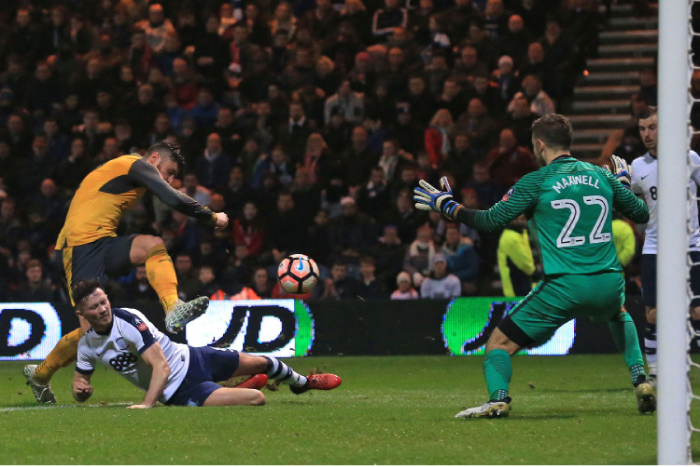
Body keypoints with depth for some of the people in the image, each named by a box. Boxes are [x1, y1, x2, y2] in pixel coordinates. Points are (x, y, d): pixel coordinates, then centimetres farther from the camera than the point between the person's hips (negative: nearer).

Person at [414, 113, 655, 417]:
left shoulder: (536, 182, -2)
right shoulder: (601, 176, 11)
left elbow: (492, 220, -4)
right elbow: (641, 214, 21)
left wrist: (447, 206, 9)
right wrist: (624, 183, 41)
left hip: (563, 287, -4)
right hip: (608, 284, 5)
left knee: (500, 343, 6)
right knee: (619, 317, 40)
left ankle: (498, 398, -18)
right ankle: (641, 382, 25)